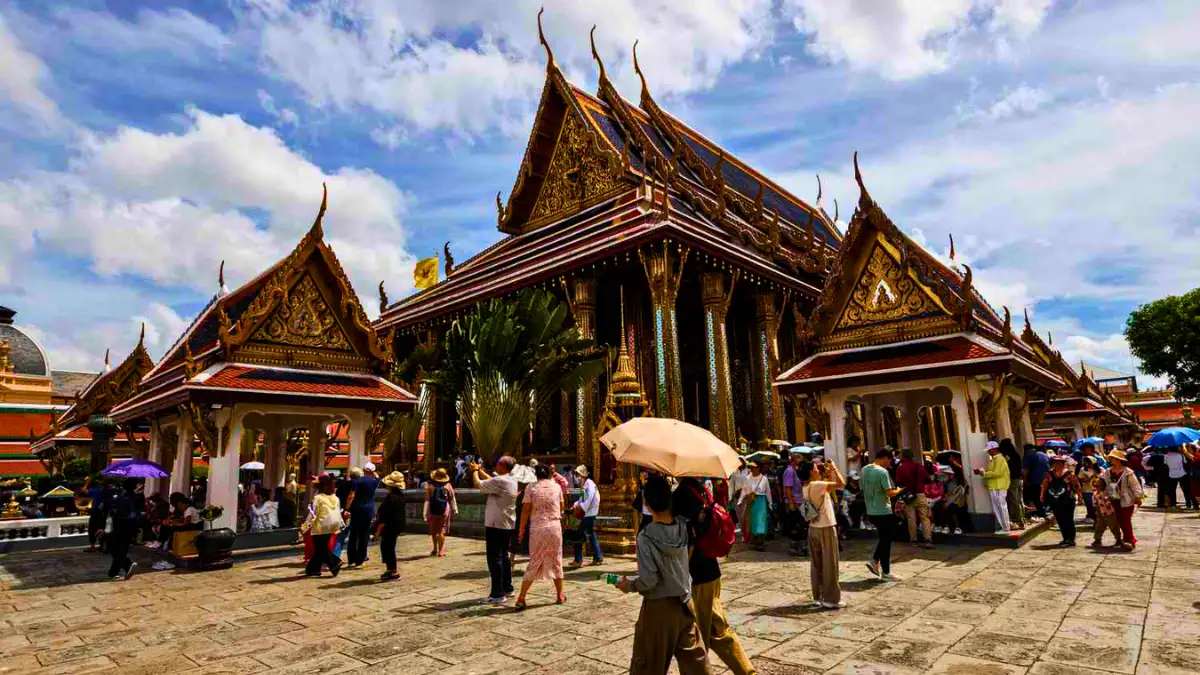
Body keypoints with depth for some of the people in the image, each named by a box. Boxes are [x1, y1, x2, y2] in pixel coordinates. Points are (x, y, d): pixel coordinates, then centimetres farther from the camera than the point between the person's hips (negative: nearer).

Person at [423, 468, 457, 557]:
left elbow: (427, 500, -8)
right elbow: (452, 499, 4)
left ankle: (435, 549, 26)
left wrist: (426, 514, -5)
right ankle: (441, 551, 2)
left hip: (433, 512, 0)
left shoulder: (430, 486, -8)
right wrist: (455, 510, 14)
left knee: (433, 532, 16)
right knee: (442, 531, 6)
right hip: (445, 511, 0)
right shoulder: (447, 485, -3)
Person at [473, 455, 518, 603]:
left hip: (496, 525, -9)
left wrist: (474, 471, 1)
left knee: (494, 558, -3)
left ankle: (497, 593, 0)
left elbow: (478, 484, -16)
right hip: (508, 525, 9)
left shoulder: (500, 481, -22)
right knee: (504, 555, 19)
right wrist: (479, 470, 18)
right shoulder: (511, 480, 7)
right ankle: (507, 588, 27)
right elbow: (490, 480, 20)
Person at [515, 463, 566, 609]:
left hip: (537, 529, -1)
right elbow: (562, 507, 13)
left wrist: (521, 529, 1)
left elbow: (526, 510, -7)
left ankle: (521, 598, 5)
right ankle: (560, 596, 21)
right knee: (556, 561, 14)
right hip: (554, 526, 1)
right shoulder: (556, 486, 3)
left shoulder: (531, 488, -3)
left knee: (534, 564, 7)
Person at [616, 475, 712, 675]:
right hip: (685, 602, 5)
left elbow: (649, 580, -22)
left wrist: (629, 584, -5)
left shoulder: (646, 537, -22)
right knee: (695, 659, 19)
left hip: (658, 607, -5)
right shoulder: (683, 526, -8)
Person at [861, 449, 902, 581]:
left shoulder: (864, 470, 6)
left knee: (883, 538, 22)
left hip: (870, 511, 7)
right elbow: (890, 493, -20)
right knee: (886, 542, 5)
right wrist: (898, 490, -1)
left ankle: (874, 561, 15)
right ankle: (886, 573, 13)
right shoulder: (882, 471, -18)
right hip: (883, 512, -7)